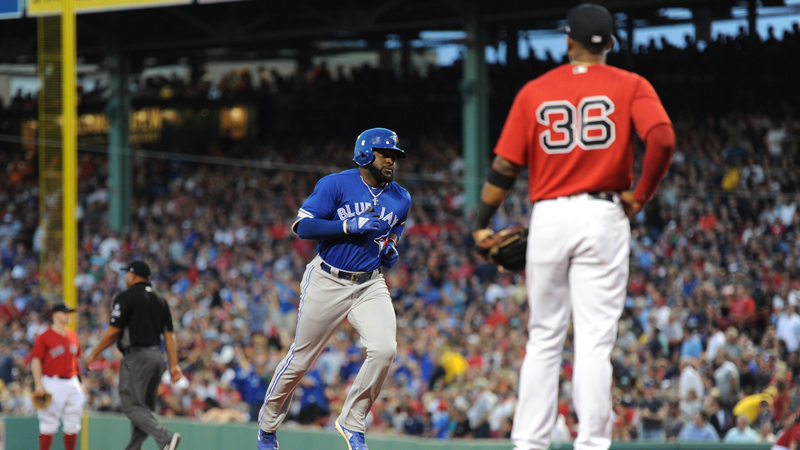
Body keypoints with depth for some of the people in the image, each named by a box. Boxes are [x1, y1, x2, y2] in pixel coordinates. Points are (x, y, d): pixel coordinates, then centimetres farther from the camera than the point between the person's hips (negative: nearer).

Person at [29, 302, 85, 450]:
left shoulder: (73, 336, 14)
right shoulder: (44, 337, -6)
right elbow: (36, 360, -7)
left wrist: (78, 382, 17)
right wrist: (38, 384, -14)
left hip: (72, 383, 6)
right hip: (52, 383, -6)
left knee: (73, 424, 5)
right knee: (49, 423, -7)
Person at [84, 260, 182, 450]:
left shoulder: (126, 297, -7)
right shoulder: (160, 299, 14)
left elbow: (113, 331, -10)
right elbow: (169, 334, 9)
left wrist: (93, 354, -1)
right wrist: (174, 364, 6)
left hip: (137, 355, -8)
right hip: (157, 356, 8)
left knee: (132, 405, -9)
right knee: (144, 406, 12)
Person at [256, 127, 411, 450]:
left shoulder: (401, 199, 7)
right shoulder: (336, 185, -8)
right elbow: (303, 227, -13)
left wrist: (390, 249, 2)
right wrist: (349, 226, -23)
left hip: (370, 286, 3)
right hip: (328, 282, -3)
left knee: (384, 349, -21)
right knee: (300, 359, 5)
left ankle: (352, 423, -4)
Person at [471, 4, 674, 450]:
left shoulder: (535, 92, 7)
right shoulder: (629, 86, 1)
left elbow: (505, 166, 4)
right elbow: (662, 138, -16)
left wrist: (482, 224, 14)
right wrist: (641, 195, -4)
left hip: (548, 217, 2)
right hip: (603, 217, -2)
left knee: (544, 339, 11)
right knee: (595, 341, -4)